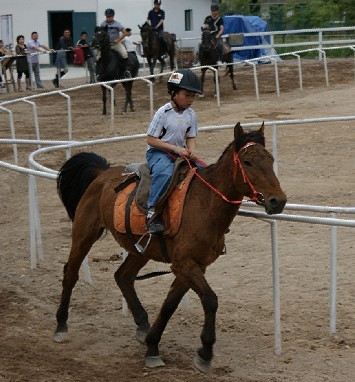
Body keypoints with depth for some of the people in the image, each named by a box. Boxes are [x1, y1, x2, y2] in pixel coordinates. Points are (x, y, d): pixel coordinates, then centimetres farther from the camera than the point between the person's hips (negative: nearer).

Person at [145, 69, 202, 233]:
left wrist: (191, 150, -12)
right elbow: (151, 140, -13)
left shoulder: (191, 114, 4)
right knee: (165, 173, -37)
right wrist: (175, 148, -21)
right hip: (158, 152, -6)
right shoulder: (163, 113, -13)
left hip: (180, 152, 6)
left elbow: (191, 137, 13)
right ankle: (152, 213, -35)